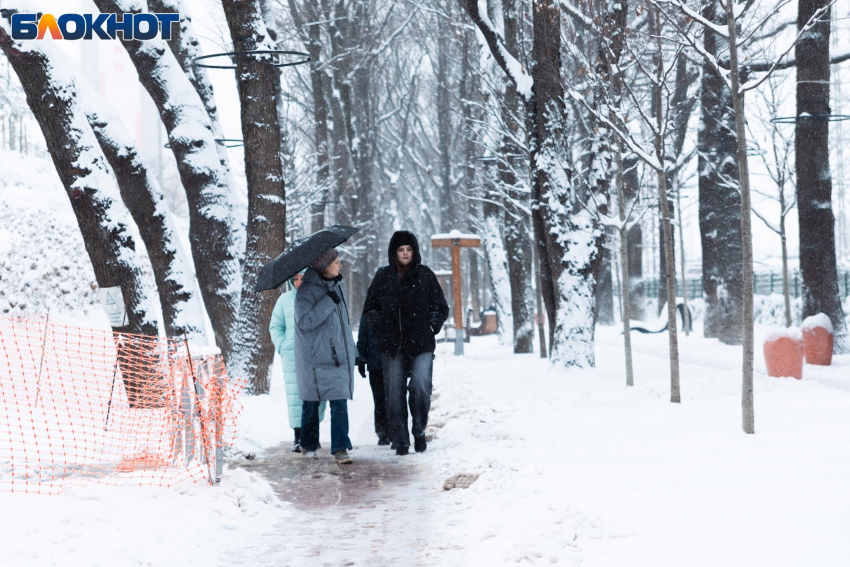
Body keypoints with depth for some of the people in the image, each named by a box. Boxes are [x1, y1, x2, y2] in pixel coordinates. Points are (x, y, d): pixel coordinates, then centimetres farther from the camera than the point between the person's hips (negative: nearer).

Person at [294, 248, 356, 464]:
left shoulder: (336, 284, 10)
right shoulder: (306, 290, -12)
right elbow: (305, 321, -23)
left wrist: (350, 348, 26)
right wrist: (328, 302, -25)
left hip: (339, 355, 5)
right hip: (315, 356, -5)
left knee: (340, 401, -4)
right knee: (311, 402, 7)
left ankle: (340, 448, -5)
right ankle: (308, 445, 25)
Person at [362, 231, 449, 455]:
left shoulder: (425, 275, 5)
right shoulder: (383, 276, 7)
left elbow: (441, 308, 11)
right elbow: (370, 308, 16)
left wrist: (431, 327, -2)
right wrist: (380, 329, 4)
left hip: (421, 344, -1)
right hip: (392, 345, 1)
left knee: (421, 387, -15)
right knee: (394, 392, -2)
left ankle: (419, 432, 4)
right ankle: (400, 441, 4)